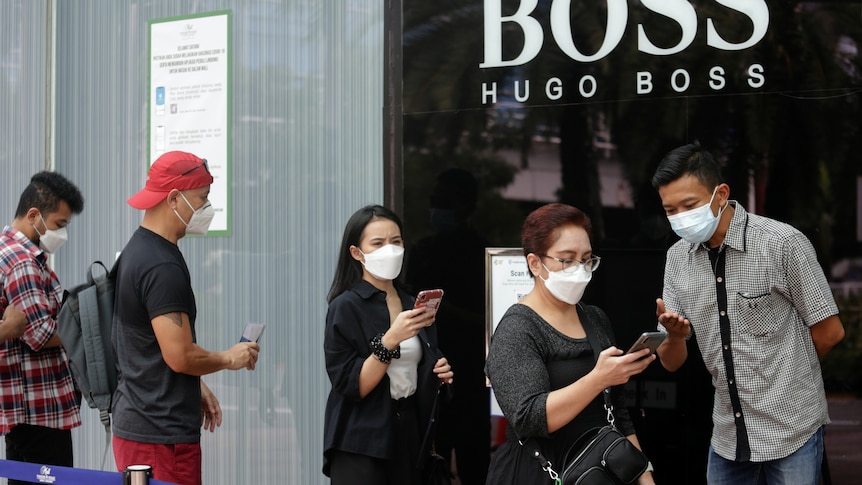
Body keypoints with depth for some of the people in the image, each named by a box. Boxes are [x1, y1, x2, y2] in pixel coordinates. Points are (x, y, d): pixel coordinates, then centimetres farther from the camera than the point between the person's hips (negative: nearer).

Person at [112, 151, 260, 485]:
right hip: (161, 433, -10)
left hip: (135, 422, 10)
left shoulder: (136, 250, 14)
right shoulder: (163, 266, -19)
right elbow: (179, 355, -22)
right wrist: (230, 358, -5)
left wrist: (197, 386, 22)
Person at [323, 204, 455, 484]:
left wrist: (439, 376, 0)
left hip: (409, 436, 6)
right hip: (361, 445, -6)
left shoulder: (413, 305, 8)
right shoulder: (346, 307, -9)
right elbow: (351, 387, -17)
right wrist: (390, 340, -25)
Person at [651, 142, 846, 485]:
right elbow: (672, 362, 4)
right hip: (728, 435, 5)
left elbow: (830, 331, -8)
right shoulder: (678, 258, 3)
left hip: (791, 431, -5)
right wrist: (674, 335, -18)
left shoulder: (782, 244, -13)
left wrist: (783, 372, 6)